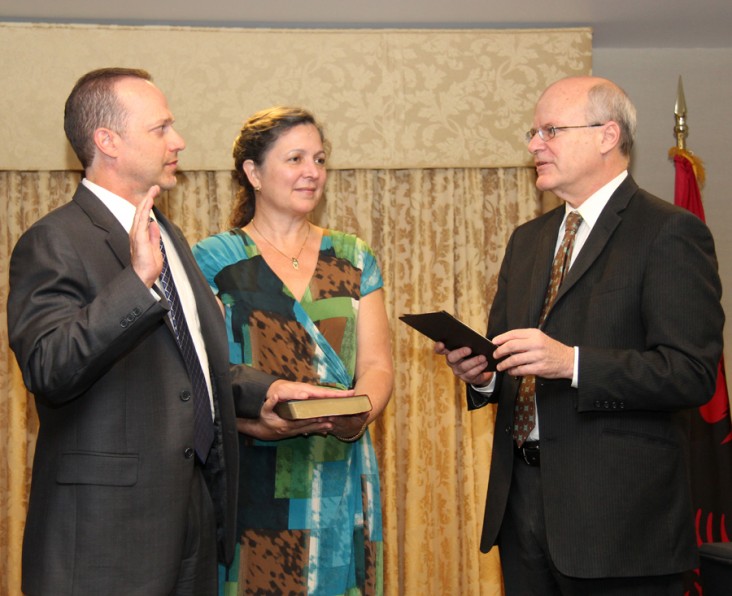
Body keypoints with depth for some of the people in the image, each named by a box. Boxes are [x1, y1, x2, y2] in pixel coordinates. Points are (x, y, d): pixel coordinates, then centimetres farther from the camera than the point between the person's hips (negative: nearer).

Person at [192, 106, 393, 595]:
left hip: (341, 480, 3)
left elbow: (376, 364, 6)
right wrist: (259, 422, -24)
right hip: (252, 478, -3)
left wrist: (360, 411, -16)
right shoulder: (212, 260, 1)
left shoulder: (353, 260, 12)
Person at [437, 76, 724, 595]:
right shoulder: (528, 240, 16)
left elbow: (693, 373, -17)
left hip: (617, 511, -7)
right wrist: (480, 372, -3)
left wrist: (571, 362, -26)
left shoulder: (670, 233, -8)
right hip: (523, 501, 7)